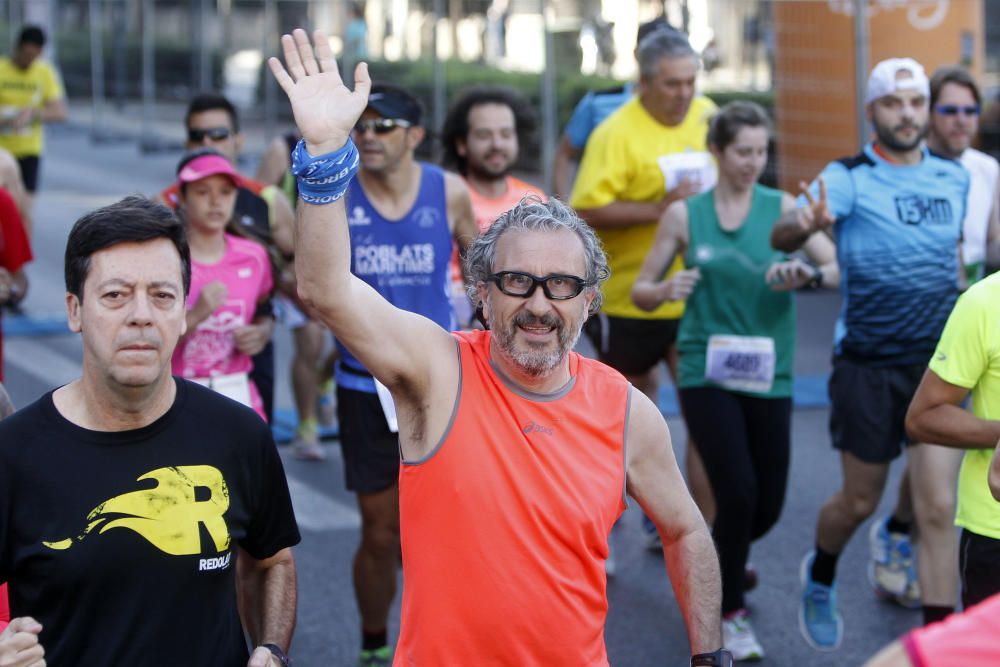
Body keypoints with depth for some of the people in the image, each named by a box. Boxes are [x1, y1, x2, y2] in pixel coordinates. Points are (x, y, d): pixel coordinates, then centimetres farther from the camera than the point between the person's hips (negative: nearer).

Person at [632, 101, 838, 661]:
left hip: (769, 376, 2)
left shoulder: (783, 208, 3)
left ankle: (716, 564, 42)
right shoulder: (685, 214, 2)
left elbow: (838, 269, -5)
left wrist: (808, 275, -26)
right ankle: (731, 613, 7)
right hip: (707, 373, -2)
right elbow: (641, 291, 7)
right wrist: (666, 290, -14)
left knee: (768, 507, 7)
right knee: (738, 493, -15)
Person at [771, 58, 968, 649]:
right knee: (859, 502, 8)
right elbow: (782, 235, -24)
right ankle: (820, 578, 39)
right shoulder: (849, 178, -8)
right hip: (867, 362, -3)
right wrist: (805, 223, -47)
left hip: (936, 359, 3)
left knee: (938, 506, -7)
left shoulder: (955, 178, 6)